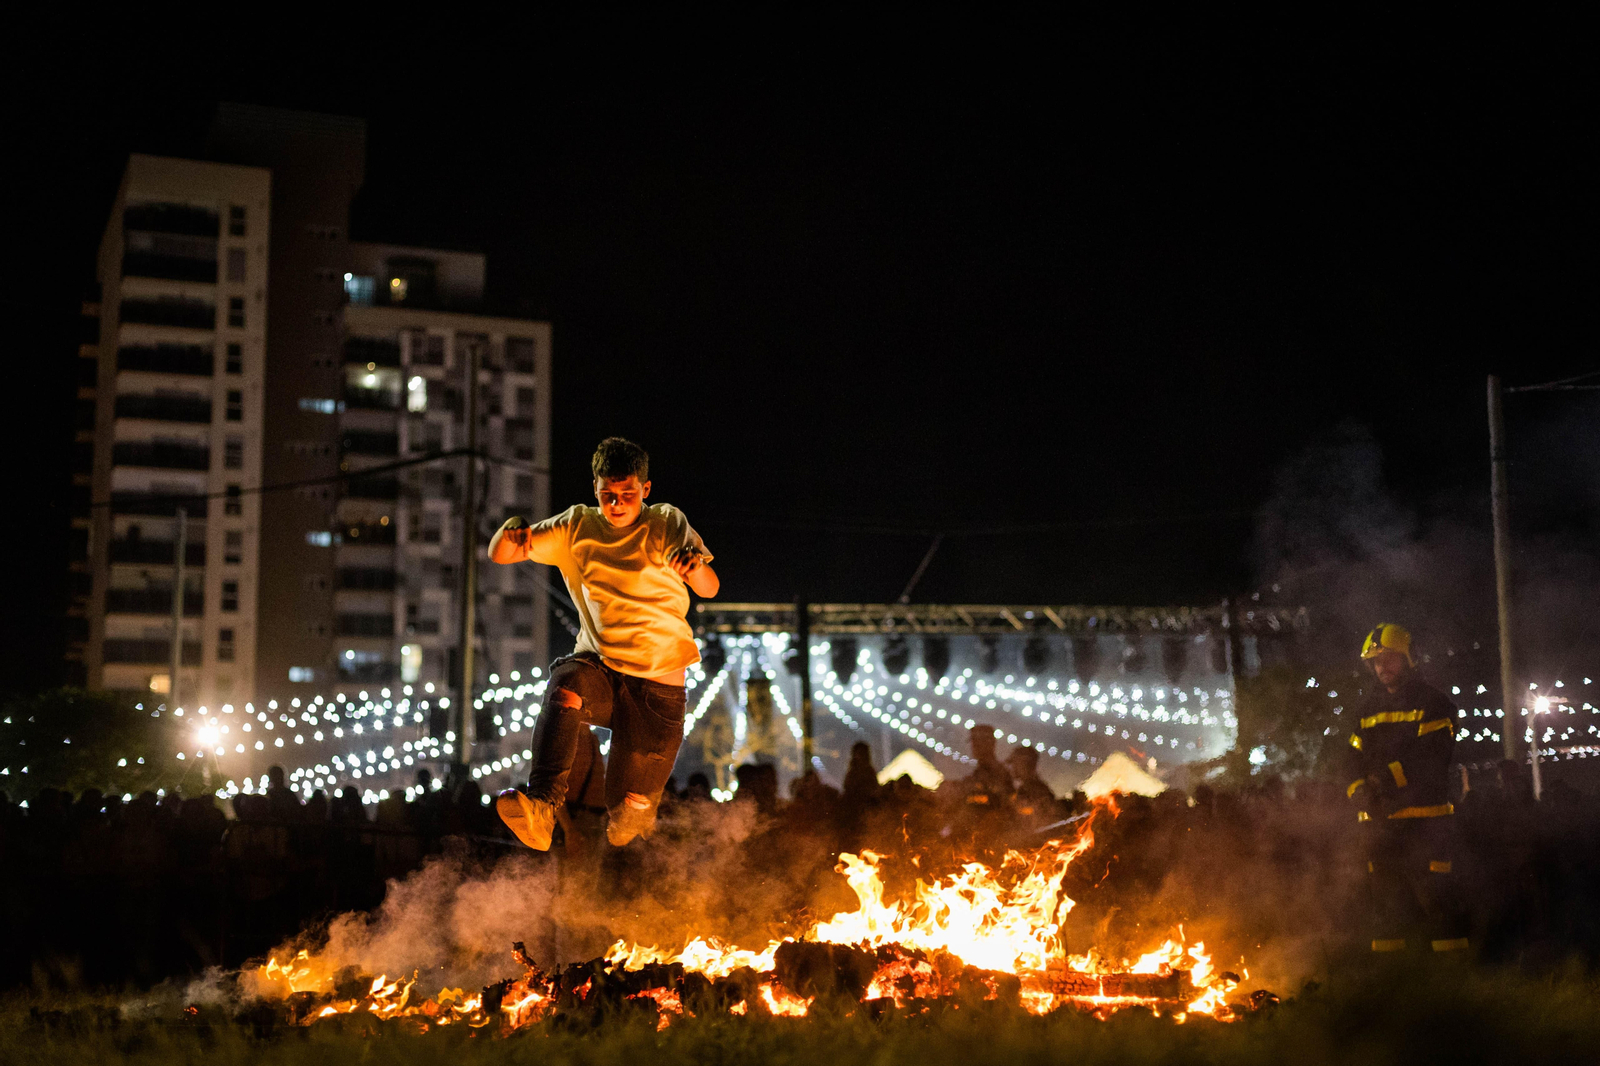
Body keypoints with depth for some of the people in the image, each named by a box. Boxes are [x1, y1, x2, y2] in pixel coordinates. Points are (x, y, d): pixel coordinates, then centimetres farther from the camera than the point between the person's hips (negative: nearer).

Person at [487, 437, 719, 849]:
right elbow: (499, 555, 3)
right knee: (565, 688, -36)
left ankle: (636, 816, 35)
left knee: (632, 808, -3)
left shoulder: (667, 523, -2)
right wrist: (511, 533, -21)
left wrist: (695, 563, -39)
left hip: (658, 681, -1)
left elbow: (710, 588, -15)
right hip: (598, 665, 2)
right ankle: (540, 807, -48)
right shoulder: (577, 526, 6)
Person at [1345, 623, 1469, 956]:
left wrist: (1389, 778, -24)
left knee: (1437, 898, -9)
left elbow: (1433, 758, -13)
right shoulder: (1368, 710, 18)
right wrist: (1360, 792, -10)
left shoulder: (1434, 704, 0)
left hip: (1427, 819, -5)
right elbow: (1355, 760, 11)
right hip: (1380, 822, 5)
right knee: (1386, 901, 9)